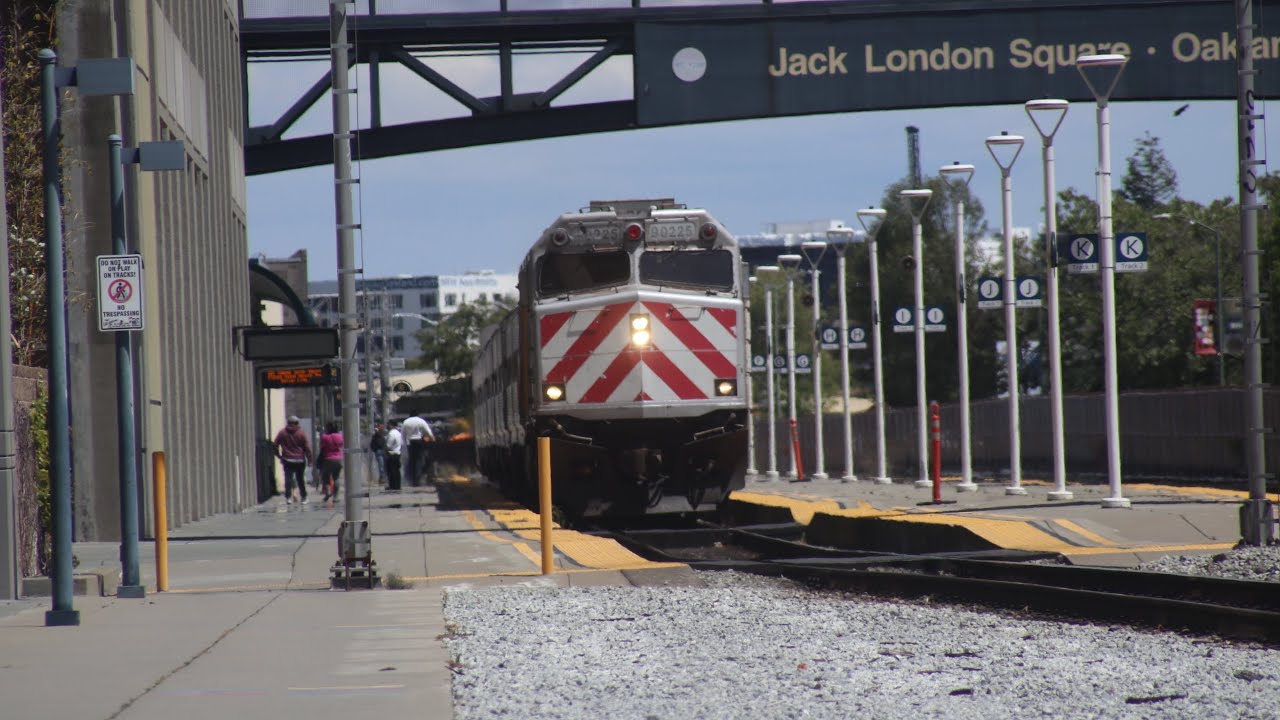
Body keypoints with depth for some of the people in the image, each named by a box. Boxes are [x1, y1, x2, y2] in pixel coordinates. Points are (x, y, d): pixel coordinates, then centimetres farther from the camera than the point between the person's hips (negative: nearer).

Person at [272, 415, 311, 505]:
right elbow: (307, 447, -3)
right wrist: (309, 458, 4)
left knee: (288, 479, 0)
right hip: (300, 460, 0)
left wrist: (278, 455, 13)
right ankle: (303, 498, 11)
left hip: (287, 460, 0)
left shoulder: (282, 432, 2)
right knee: (300, 479, 8)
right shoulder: (301, 433, -1)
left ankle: (288, 497, -10)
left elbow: (275, 445, 4)